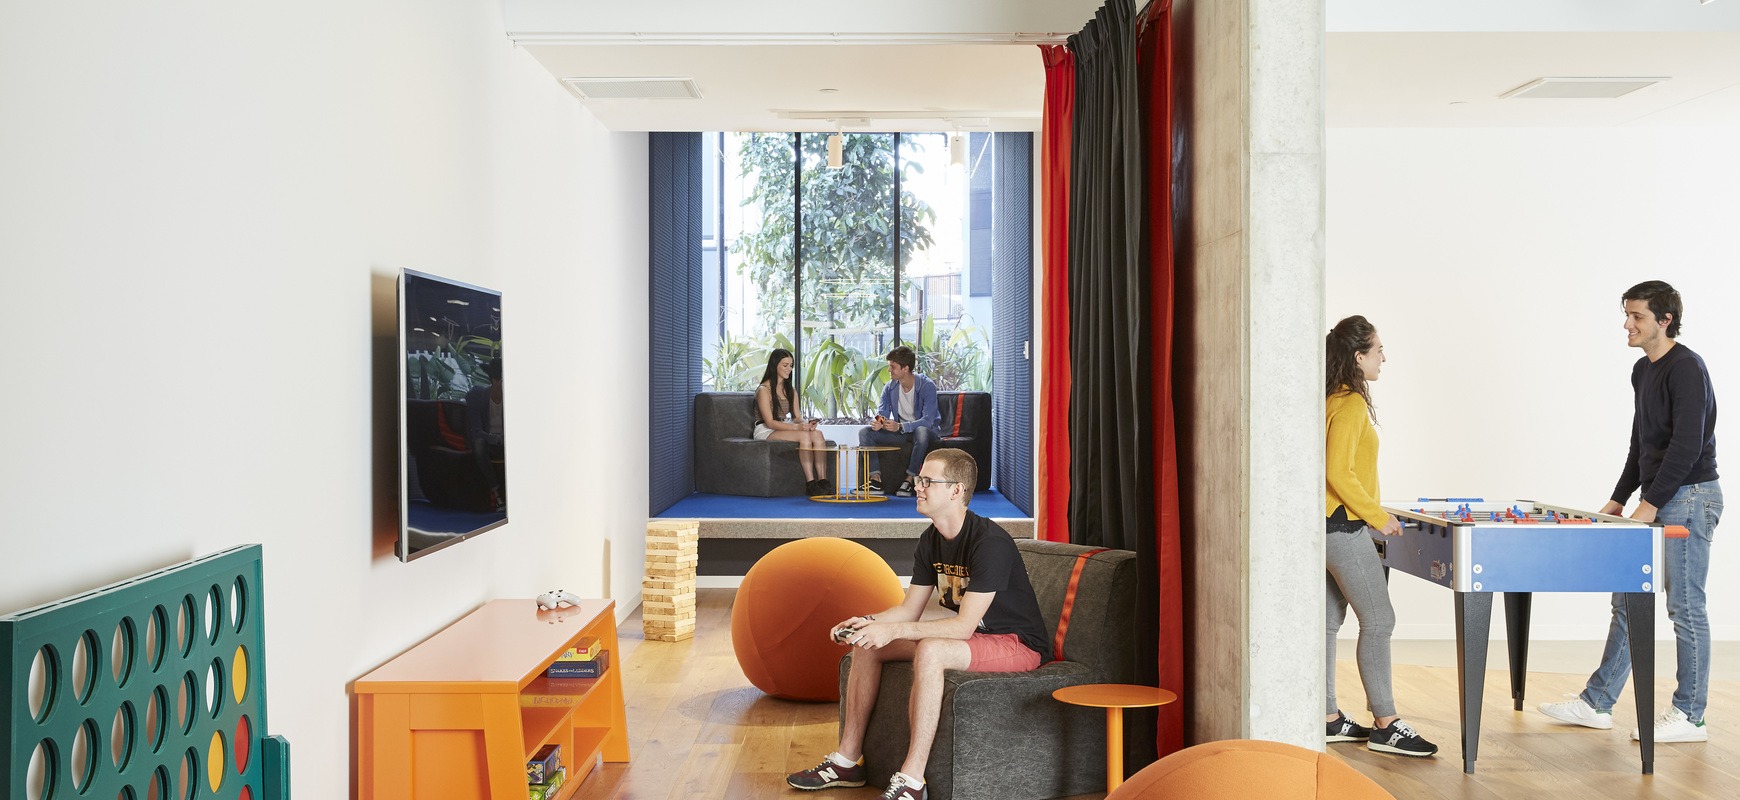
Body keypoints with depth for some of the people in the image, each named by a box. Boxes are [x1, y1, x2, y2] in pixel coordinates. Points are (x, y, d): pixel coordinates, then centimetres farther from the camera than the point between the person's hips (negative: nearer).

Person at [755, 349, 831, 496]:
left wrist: (806, 423, -15)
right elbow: (770, 422, -15)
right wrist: (797, 427, -26)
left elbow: (797, 417, 10)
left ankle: (822, 481, -32)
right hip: (766, 432, -7)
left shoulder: (791, 391, 17)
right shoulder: (764, 390, -8)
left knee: (818, 435, -23)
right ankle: (810, 483, -35)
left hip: (786, 429, 7)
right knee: (804, 436, -32)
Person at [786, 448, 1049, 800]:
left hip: (1018, 643, -9)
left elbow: (964, 626, -29)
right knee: (866, 644, 1)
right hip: (975, 635, 9)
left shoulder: (990, 543, -25)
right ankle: (847, 761, 6)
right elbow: (910, 609, 6)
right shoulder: (931, 541, 2)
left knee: (929, 650, -36)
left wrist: (893, 630, -31)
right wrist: (868, 622, -14)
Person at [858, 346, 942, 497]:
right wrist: (877, 422, -31)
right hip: (901, 433, 6)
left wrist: (900, 426, -41)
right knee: (865, 432, -12)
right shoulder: (890, 388, 0)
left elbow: (927, 421, -27)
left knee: (921, 432, -42)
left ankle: (909, 480, -34)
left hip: (927, 431, -6)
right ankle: (876, 479, -21)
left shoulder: (927, 386, -18)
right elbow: (882, 413, -5)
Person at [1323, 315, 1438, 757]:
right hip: (1344, 527, -10)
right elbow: (1339, 472, -23)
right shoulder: (1351, 405, -15)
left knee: (1329, 620, 11)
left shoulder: (1335, 400, 14)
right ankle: (1385, 725, 0)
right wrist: (1378, 516, -15)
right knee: (1379, 620, -5)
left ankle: (1329, 719, 18)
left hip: (1330, 526, 10)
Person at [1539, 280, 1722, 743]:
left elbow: (1686, 444, -22)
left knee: (1684, 606, -2)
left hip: (1689, 498, -10)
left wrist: (1650, 504, -22)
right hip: (1656, 503, 10)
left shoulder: (1686, 368, -14)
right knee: (1627, 601, 11)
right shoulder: (1642, 371, 15)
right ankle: (1597, 704, 17)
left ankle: (1690, 717, 9)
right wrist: (1619, 499, 17)